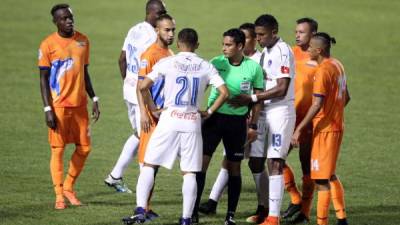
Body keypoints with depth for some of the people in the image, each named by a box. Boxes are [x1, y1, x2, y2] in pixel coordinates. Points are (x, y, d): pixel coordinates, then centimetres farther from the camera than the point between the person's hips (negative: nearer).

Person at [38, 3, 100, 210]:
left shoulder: (83, 41, 7)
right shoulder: (48, 44, -7)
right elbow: (43, 79, -5)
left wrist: (94, 100, 10)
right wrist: (48, 110, -12)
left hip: (79, 104, 5)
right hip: (59, 106, -5)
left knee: (84, 148, 5)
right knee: (58, 149, -2)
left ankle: (68, 187, 21)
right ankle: (59, 195, 4)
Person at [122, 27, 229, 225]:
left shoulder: (167, 63, 0)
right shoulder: (206, 66, 6)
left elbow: (143, 87, -3)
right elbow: (224, 93, 0)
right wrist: (209, 112, 10)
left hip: (170, 120, -2)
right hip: (193, 123, 2)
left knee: (149, 164, 5)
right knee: (189, 172, 6)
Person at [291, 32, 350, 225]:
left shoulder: (323, 70, -18)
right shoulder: (337, 65, 10)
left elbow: (317, 105, -22)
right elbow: (346, 97, 18)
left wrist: (299, 129, -20)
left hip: (324, 129, -9)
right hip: (336, 126, 9)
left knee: (322, 179, -5)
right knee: (330, 174, 19)